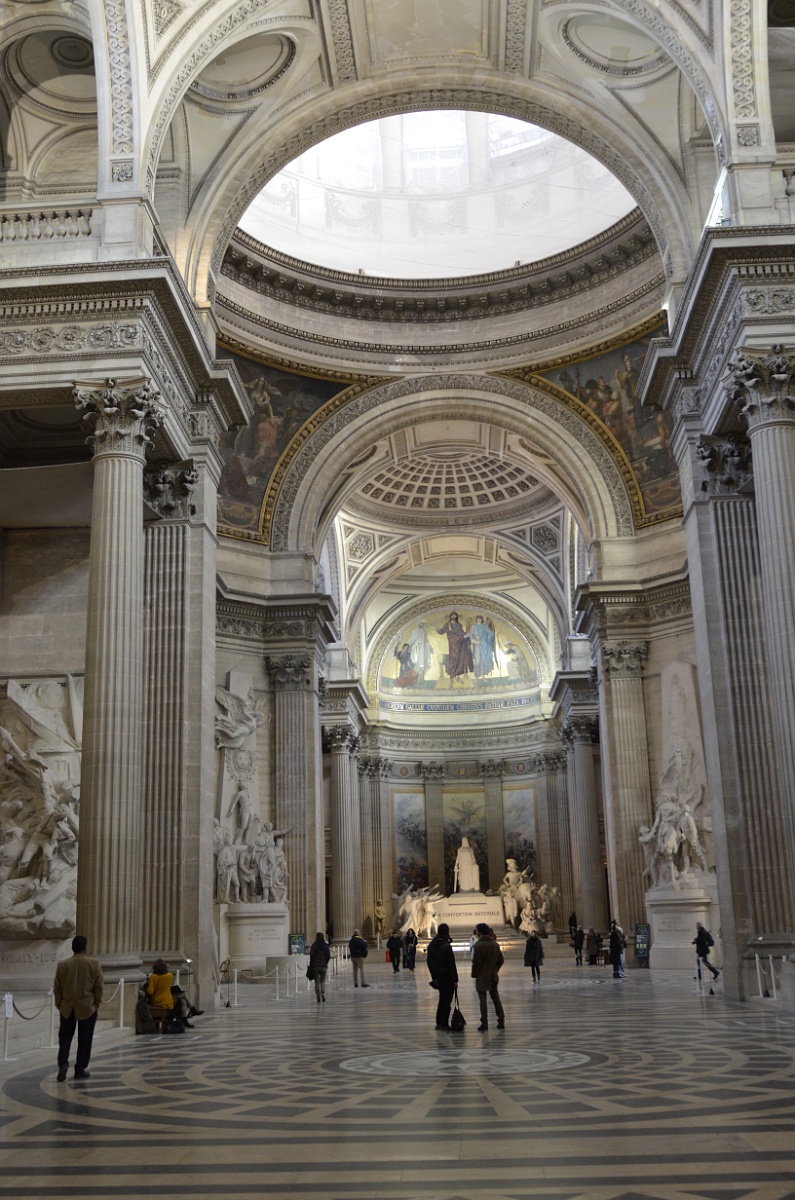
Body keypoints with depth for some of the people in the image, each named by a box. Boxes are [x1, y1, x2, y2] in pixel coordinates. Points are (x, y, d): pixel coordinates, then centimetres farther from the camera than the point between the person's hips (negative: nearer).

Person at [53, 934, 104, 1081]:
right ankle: (80, 1070, 11)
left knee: (65, 1037, 10)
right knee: (84, 1040, 7)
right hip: (87, 1008, -1)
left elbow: (57, 988, 3)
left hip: (67, 1008, 2)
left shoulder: (62, 965, -1)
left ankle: (63, 1064, -9)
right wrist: (97, 1003, 7)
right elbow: (99, 987, -4)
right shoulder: (94, 964, -6)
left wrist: (59, 1005, 13)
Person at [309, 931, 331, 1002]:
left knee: (317, 982, 6)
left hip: (315, 966, -2)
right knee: (323, 981, 13)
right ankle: (323, 993, -12)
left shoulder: (314, 945, -8)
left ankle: (318, 998, 3)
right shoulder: (326, 945, 0)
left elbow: (311, 955, -11)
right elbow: (328, 955, 0)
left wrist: (311, 964, 2)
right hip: (324, 966, 2)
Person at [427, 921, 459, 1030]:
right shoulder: (446, 946, -19)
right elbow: (451, 964, -17)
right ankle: (444, 1024, 4)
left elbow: (429, 961, 9)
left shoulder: (431, 945, 3)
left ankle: (439, 1023, 20)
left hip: (438, 976, 7)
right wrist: (455, 979, -12)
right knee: (447, 1000, 2)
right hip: (447, 977, -7)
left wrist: (434, 976, 15)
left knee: (442, 999, 18)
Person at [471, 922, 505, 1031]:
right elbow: (501, 960, 9)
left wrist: (474, 974, -3)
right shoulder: (495, 944, 3)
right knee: (496, 998, 13)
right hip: (493, 975, 6)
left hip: (482, 976, -6)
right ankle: (501, 1021, 15)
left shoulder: (479, 945, -18)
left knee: (483, 999, -1)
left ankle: (484, 1023, -2)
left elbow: (476, 962, -17)